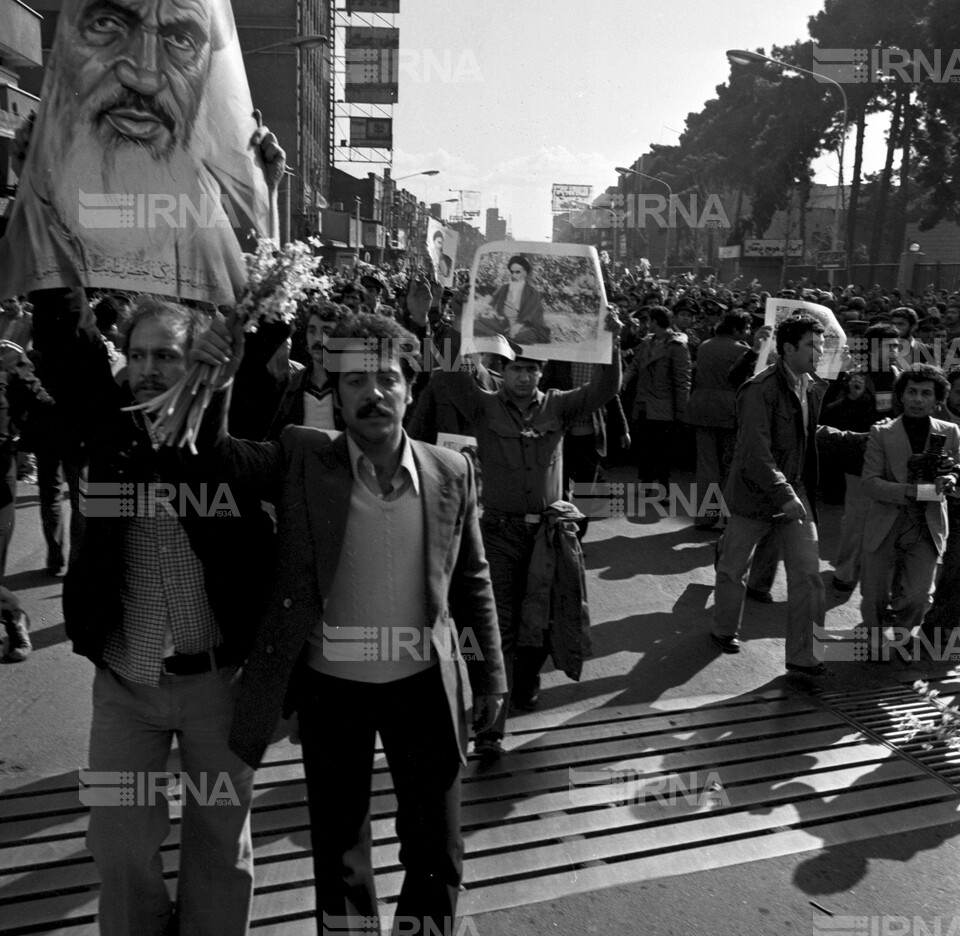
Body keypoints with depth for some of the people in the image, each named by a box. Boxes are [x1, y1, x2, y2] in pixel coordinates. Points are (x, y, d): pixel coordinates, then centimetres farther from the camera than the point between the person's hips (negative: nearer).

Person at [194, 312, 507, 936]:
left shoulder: (451, 472, -6)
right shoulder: (301, 461, -10)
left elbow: (472, 582, 2)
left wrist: (491, 676, 4)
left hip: (423, 684, 1)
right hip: (330, 688, 0)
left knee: (437, 856, 17)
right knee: (339, 852, 20)